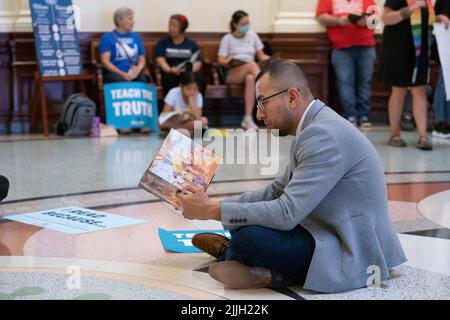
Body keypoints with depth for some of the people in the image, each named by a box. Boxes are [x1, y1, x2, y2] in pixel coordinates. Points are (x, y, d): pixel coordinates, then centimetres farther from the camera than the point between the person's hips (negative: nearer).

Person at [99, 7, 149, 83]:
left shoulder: (136, 37, 20)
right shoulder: (107, 37, 7)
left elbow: (142, 59, 16)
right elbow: (105, 61, -3)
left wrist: (138, 69, -8)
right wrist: (122, 74, -16)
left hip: (133, 73, 3)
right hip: (114, 73, -3)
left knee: (143, 79, -31)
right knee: (123, 81, -37)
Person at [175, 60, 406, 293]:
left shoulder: (323, 134, -23)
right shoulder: (316, 127, 9)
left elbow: (287, 213, -26)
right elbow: (277, 191, 16)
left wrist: (213, 211, -18)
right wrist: (218, 205, 5)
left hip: (351, 254, -10)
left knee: (248, 237, -24)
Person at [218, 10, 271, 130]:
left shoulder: (252, 36, 15)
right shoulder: (227, 38, 7)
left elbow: (261, 56, 14)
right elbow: (221, 60, 0)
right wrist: (230, 62, -22)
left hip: (250, 73, 3)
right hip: (232, 74, -2)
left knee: (250, 78, -38)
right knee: (252, 64, -35)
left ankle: (248, 118, -44)